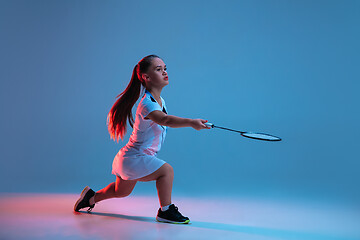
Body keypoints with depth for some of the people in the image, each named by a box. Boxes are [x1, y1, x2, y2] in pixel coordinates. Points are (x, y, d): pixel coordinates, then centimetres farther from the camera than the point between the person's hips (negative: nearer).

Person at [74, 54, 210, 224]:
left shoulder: (160, 101, 1)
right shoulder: (147, 104, -29)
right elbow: (165, 120, -50)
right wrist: (190, 122, -63)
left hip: (128, 159, 10)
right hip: (133, 159, -10)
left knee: (120, 191, 30)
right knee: (166, 170, -25)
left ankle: (91, 196, 50)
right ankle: (165, 211, -12)